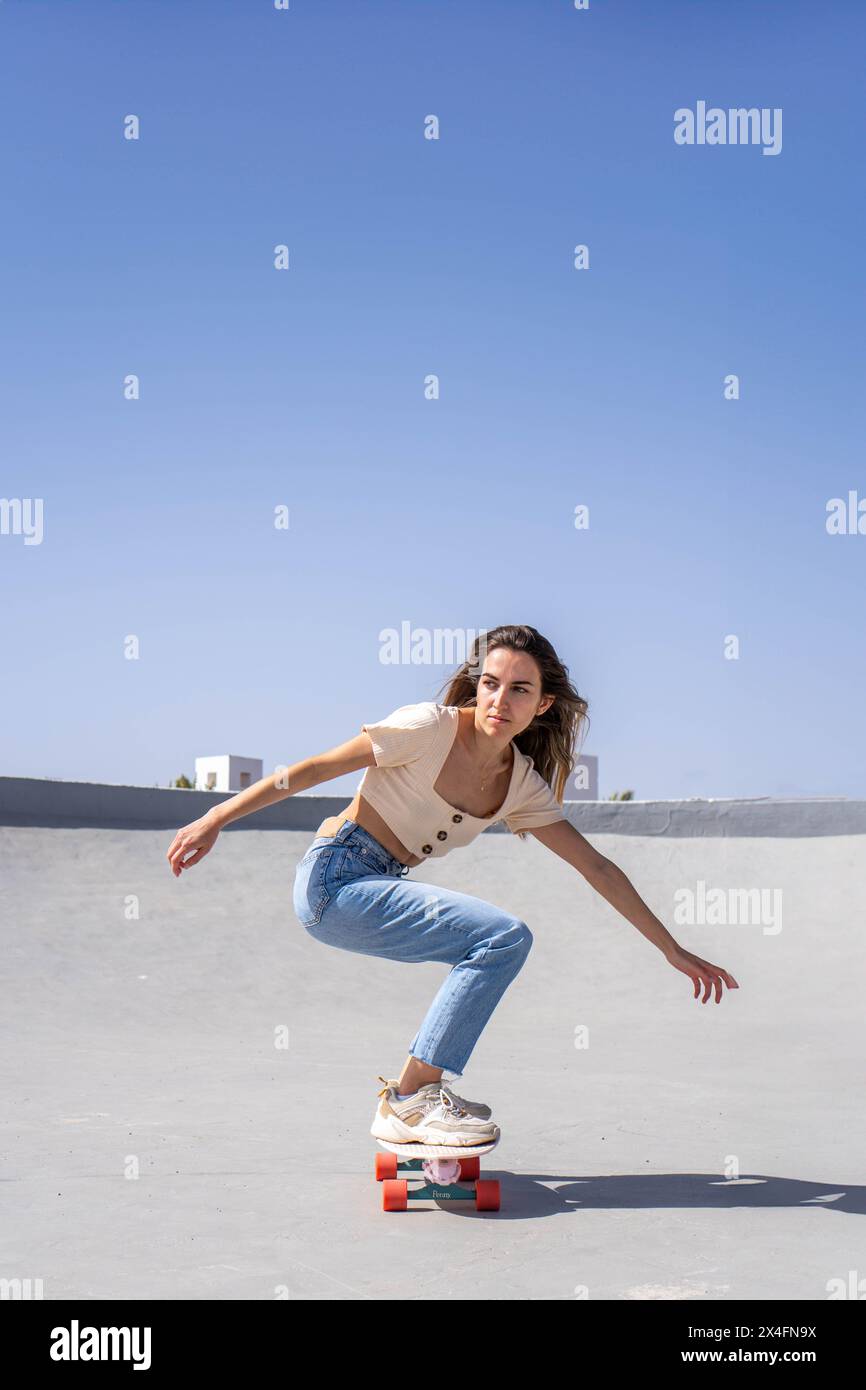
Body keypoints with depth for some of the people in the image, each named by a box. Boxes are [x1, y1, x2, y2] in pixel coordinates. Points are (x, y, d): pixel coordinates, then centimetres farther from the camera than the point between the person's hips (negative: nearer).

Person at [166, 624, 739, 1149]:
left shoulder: (523, 783, 4)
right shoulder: (430, 728, -15)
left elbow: (598, 868, 8)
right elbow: (311, 770, -10)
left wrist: (674, 951, 9)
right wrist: (214, 820, -9)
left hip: (381, 888, 8)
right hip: (333, 879, -8)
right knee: (504, 936, -17)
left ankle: (416, 1091, 14)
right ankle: (408, 1101, -9)